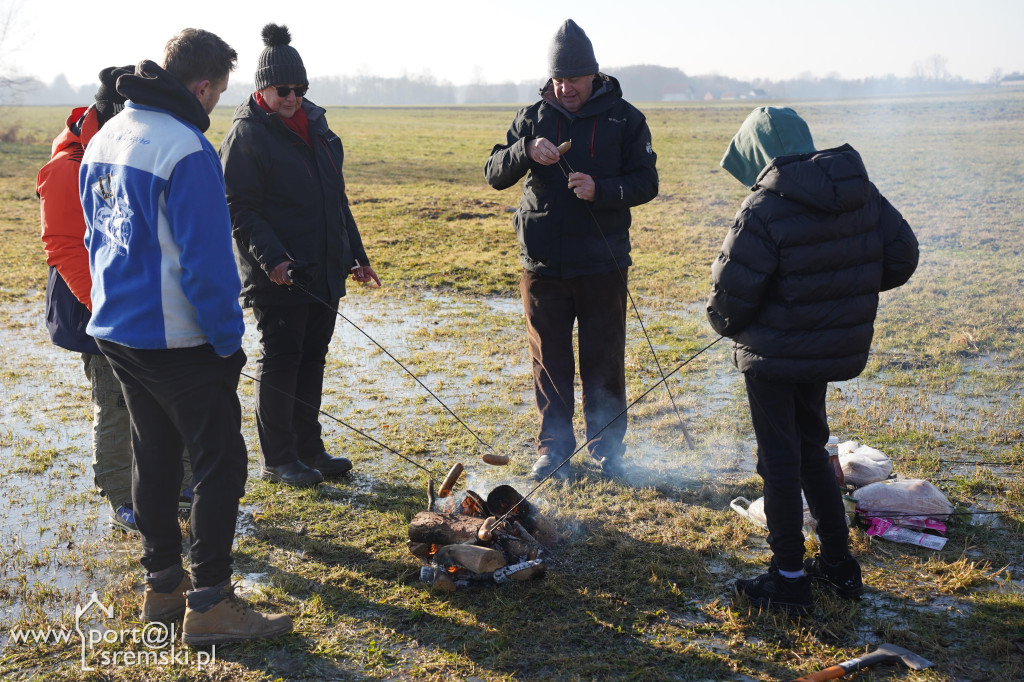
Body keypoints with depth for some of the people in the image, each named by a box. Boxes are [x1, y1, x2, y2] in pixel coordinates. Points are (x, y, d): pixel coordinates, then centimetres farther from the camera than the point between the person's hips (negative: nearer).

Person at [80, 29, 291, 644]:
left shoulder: (104, 139, 10)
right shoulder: (187, 150, -19)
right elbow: (206, 261, -20)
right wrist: (229, 339, -12)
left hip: (115, 331, 9)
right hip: (177, 340, -9)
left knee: (155, 455, 18)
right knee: (221, 461, 0)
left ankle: (163, 583, 28)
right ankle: (210, 604, 3)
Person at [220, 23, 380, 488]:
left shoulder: (315, 125, 13)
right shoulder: (246, 134, -9)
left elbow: (336, 197, 20)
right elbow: (238, 208, -14)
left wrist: (355, 254, 19)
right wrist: (271, 258, -25)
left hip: (325, 272, 7)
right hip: (279, 276, -7)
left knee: (312, 359, 14)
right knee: (279, 362, 1)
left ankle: (308, 448, 26)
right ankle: (277, 459, 13)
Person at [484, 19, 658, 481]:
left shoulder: (624, 119, 2)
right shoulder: (533, 118, 7)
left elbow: (646, 182, -3)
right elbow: (494, 174, 1)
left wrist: (600, 189, -20)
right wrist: (526, 150, -19)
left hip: (602, 265, -2)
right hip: (542, 265, 2)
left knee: (604, 362, 6)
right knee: (549, 362, 9)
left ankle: (607, 449, 20)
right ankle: (553, 448, 21)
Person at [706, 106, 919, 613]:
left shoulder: (764, 209, -22)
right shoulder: (861, 192, -1)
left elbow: (732, 291, -19)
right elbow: (901, 257, 5)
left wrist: (726, 324, 3)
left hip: (774, 356, -7)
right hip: (837, 346, 7)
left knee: (780, 462, 6)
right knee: (811, 448, 23)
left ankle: (789, 580, 17)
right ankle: (839, 562, 30)